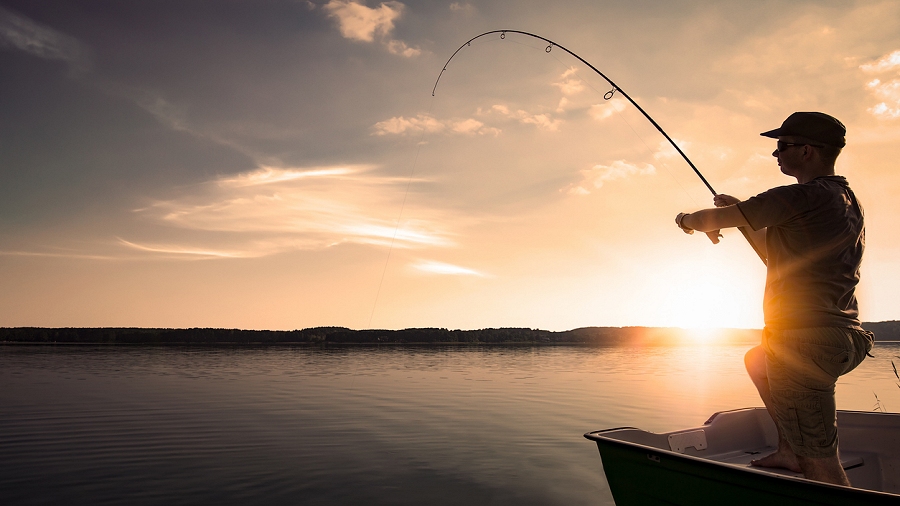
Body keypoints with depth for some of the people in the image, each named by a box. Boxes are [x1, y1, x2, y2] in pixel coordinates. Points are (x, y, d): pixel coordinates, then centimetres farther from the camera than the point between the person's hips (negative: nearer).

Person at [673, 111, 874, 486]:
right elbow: (779, 259, 22)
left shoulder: (800, 197, -16)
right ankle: (790, 451, 32)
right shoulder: (847, 200, 15)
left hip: (806, 340, -10)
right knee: (757, 361, 35)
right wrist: (743, 216, 19)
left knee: (821, 463, -4)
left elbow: (712, 221, -9)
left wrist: (688, 220, 13)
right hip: (842, 338, 10)